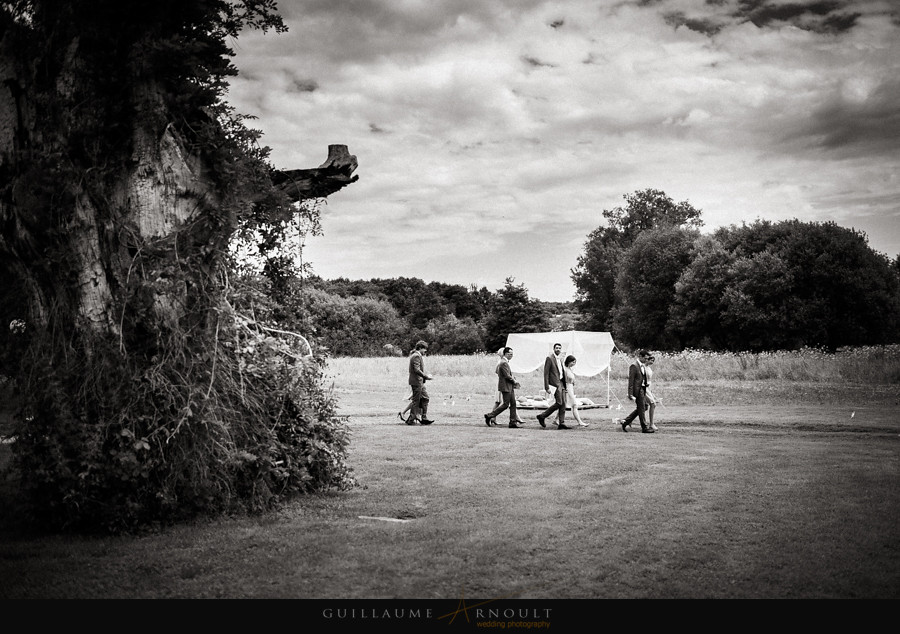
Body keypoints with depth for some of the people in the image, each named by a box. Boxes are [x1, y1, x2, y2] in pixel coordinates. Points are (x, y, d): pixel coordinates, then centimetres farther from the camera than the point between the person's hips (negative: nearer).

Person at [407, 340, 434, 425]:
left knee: (425, 398, 12)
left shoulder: (418, 356, 17)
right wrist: (426, 376, -17)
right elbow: (417, 370, -23)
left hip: (420, 381, 11)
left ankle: (424, 418, 15)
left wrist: (426, 374, 12)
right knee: (416, 401, -3)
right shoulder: (416, 356, -16)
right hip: (416, 381, -11)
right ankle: (411, 420, 4)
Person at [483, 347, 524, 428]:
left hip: (509, 387, 10)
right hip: (505, 387, -10)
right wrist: (514, 381, -7)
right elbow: (507, 376, -21)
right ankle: (489, 416, 2)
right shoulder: (504, 363, -17)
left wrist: (514, 381, 10)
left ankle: (513, 422, 8)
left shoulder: (505, 362, 16)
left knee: (513, 404, 7)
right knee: (505, 405, -6)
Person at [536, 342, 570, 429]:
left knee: (563, 404, 2)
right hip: (555, 384, -8)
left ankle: (562, 423, 4)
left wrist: (565, 385, 15)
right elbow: (546, 373, -11)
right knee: (559, 403, -12)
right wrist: (547, 387, -17)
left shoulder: (560, 359, 18)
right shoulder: (549, 358, -7)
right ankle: (542, 416, 0)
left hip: (561, 383, 8)